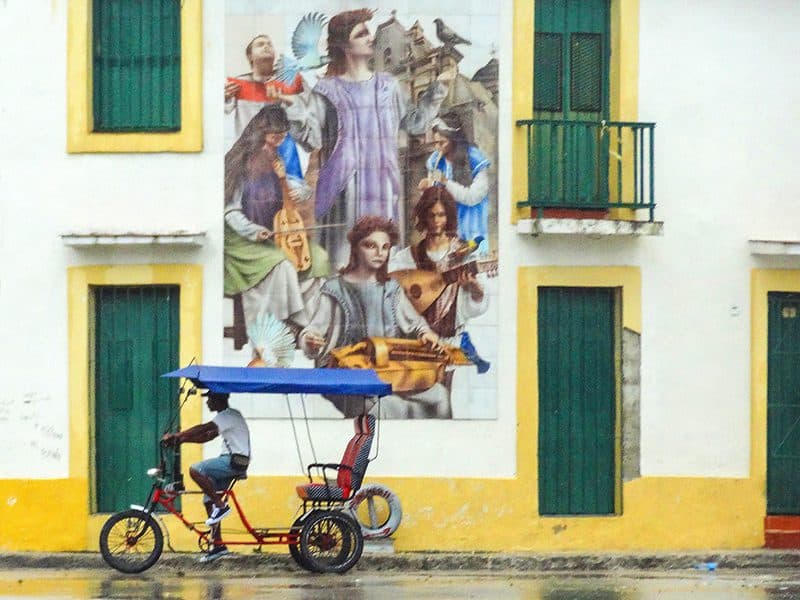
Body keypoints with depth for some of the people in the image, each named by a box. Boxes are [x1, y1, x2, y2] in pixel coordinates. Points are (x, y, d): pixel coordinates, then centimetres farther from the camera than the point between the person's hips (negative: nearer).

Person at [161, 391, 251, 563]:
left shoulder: (229, 415, -10)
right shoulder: (226, 417, 22)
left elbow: (203, 429, -20)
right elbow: (207, 436, 18)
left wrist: (176, 436, -21)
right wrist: (182, 439, 4)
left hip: (235, 461, -10)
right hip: (231, 462, 10)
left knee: (195, 470, -23)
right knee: (209, 500, 8)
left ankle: (221, 506, -15)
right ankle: (217, 544, 9)